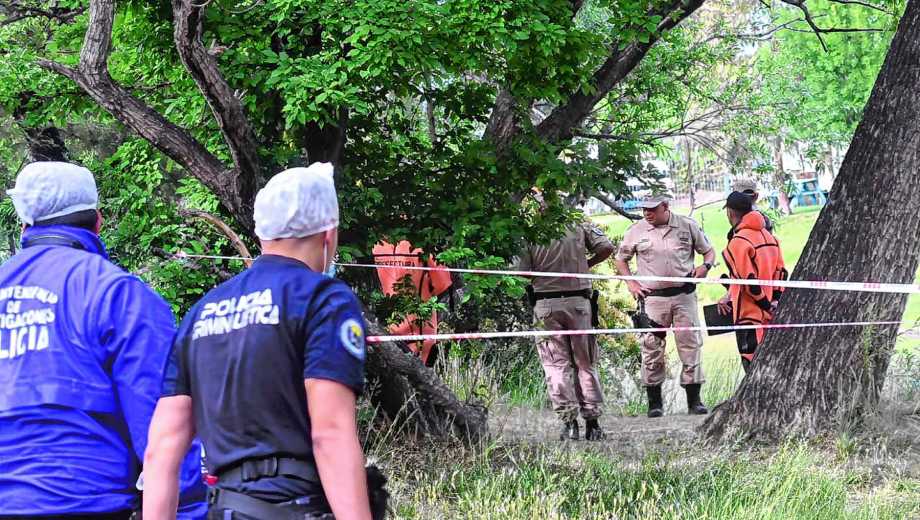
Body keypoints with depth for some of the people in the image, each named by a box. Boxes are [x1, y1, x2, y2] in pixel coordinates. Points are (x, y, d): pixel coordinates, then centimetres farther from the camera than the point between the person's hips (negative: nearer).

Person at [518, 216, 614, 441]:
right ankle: (592, 421, 10)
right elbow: (606, 248, -6)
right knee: (585, 363, 11)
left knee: (556, 364, 4)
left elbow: (523, 273, -7)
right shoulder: (579, 226, 2)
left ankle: (569, 421, -4)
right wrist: (586, 265, 10)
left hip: (546, 304, -2)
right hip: (578, 301, 2)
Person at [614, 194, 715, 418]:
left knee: (691, 345, -1)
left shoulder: (687, 226, 5)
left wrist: (705, 266, -5)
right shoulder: (636, 231, 5)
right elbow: (620, 259, 17)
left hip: (684, 295, 0)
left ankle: (694, 400, 5)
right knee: (652, 349, -2)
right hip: (652, 297, 0)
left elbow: (708, 250, 16)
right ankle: (654, 402, 5)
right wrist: (631, 283, 4)